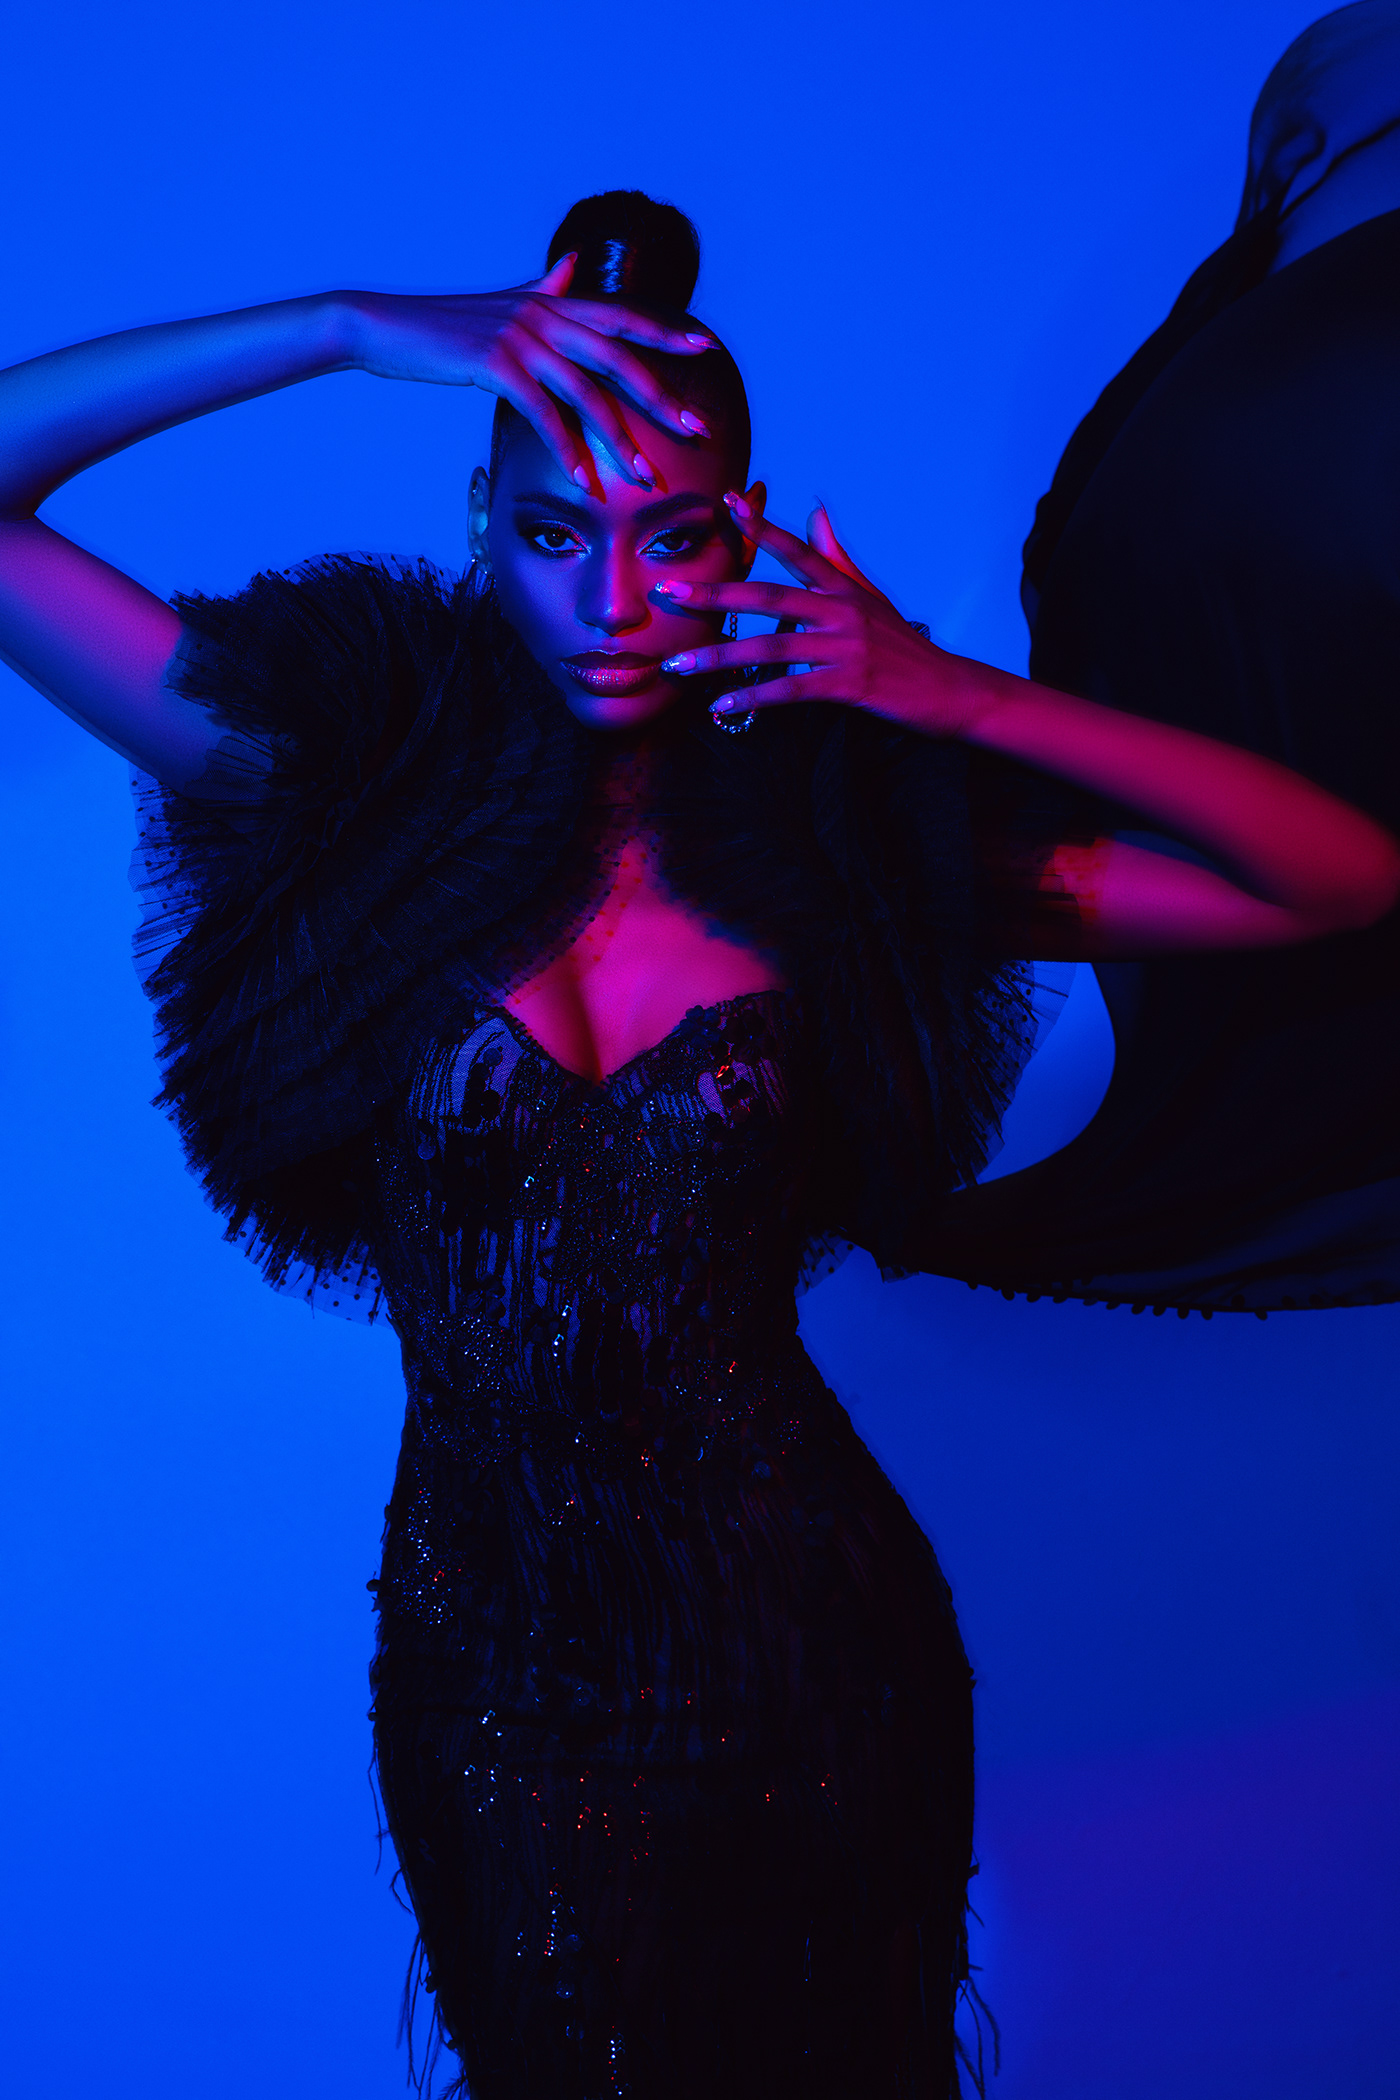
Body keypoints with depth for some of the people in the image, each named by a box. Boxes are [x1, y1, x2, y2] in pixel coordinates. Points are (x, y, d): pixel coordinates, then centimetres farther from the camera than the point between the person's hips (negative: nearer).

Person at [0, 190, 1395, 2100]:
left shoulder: (847, 833, -10)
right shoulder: (357, 792, -11)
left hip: (800, 1646, 0)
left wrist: (965, 701, -21)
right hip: (491, 1665, 0)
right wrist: (358, 328, -24)